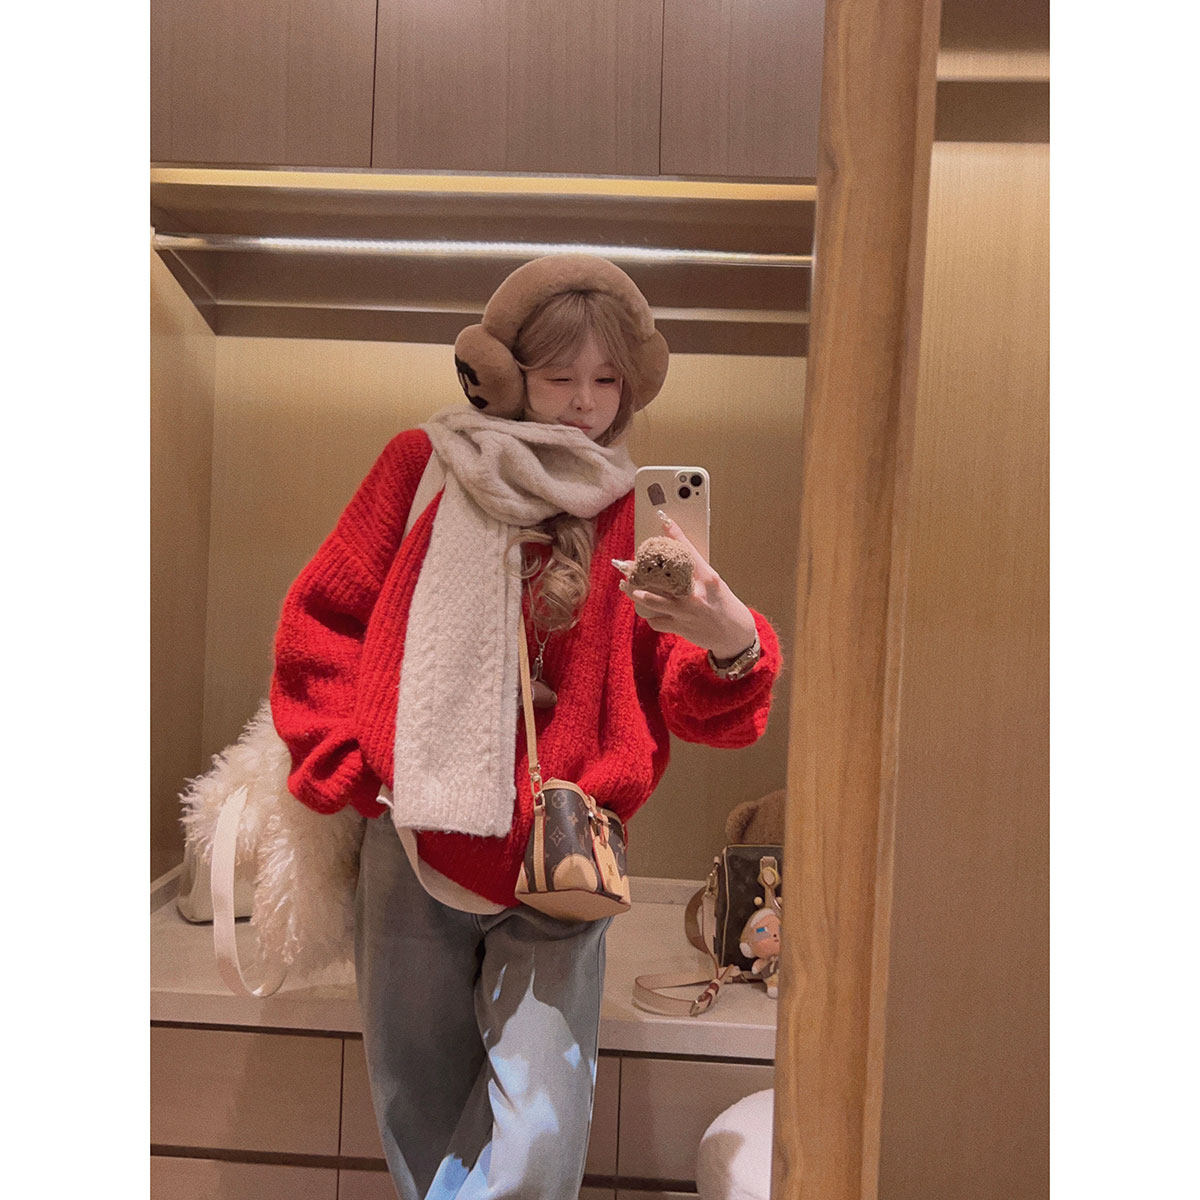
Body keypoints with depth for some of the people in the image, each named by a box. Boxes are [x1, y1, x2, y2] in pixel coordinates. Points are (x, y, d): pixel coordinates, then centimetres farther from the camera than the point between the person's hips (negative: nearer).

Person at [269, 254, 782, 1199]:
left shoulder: (640, 515, 3)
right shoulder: (424, 467, 3)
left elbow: (693, 708, -2)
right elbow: (318, 623, 7)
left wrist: (733, 646, -24)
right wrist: (355, 763, -2)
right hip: (413, 847, 1)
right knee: (421, 1120, 15)